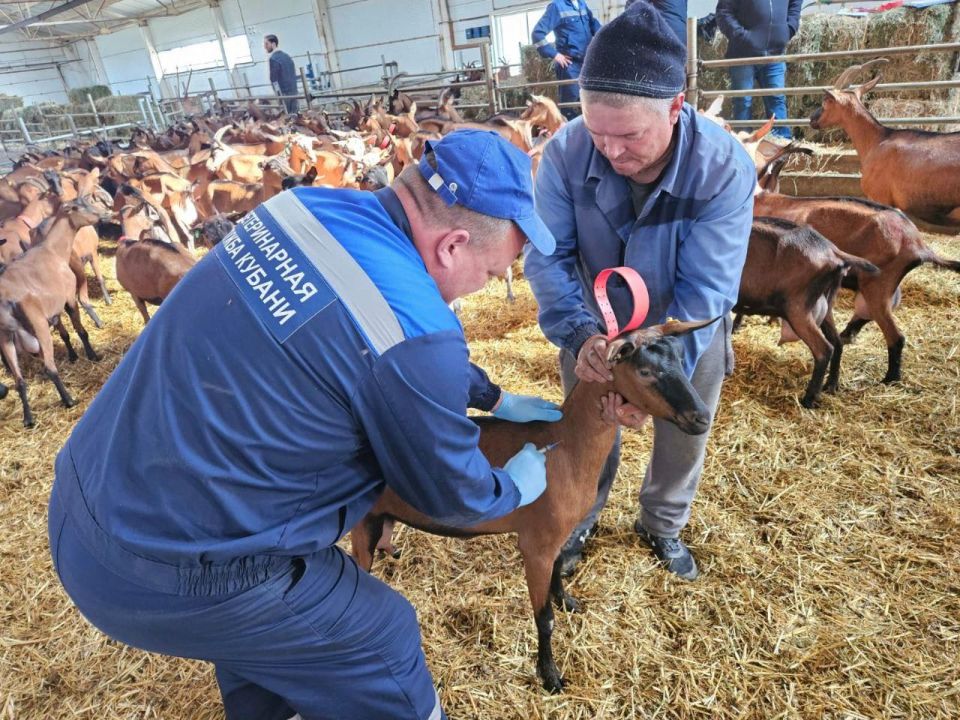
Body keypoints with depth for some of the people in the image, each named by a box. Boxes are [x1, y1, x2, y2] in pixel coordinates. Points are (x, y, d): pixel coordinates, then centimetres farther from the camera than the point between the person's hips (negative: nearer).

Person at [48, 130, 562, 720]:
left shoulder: (309, 206, -3)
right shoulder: (414, 335, -28)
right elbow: (450, 494, -8)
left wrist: (494, 397, 23)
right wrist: (516, 489, 13)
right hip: (172, 578, -8)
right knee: (385, 642, 13)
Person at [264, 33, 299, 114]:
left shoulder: (273, 59, -10)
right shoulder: (287, 56, 15)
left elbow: (274, 79, -14)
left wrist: (278, 95, -12)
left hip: (284, 93, -8)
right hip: (294, 91, 8)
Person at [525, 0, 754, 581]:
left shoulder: (725, 166, -31)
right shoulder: (566, 151, -26)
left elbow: (704, 290, -30)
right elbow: (549, 255, -24)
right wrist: (579, 335, -40)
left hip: (689, 334, 0)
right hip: (596, 329, 1)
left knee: (682, 441, 18)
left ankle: (663, 525, 47)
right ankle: (579, 520, 45)